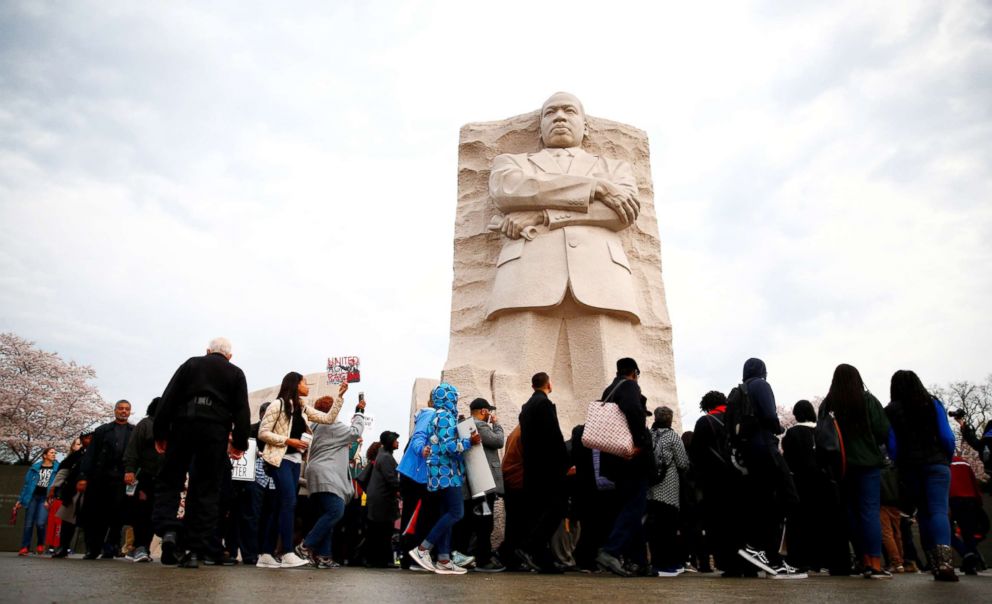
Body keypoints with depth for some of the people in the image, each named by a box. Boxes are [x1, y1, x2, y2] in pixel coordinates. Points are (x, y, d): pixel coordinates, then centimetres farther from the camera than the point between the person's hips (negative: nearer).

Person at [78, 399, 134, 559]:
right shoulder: (102, 430, 17)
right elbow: (90, 454, 9)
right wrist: (83, 476, -2)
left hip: (122, 479, -1)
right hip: (100, 478, 2)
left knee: (116, 515, -4)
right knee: (95, 514, 1)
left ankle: (110, 548, 5)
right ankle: (93, 549, 12)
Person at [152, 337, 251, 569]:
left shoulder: (190, 363, 16)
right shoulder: (236, 373, 15)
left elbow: (168, 398, 7)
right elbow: (242, 410, 5)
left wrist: (160, 433, 7)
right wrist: (239, 443, 6)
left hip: (183, 424, 0)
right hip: (216, 430, 0)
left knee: (169, 480, 11)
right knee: (206, 489, 3)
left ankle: (168, 529, -13)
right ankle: (195, 550, 0)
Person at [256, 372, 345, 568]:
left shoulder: (303, 408, 15)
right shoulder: (278, 404, -6)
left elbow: (328, 419, 10)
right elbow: (262, 433, -9)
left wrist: (339, 396, 5)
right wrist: (288, 440, -15)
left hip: (294, 460, 8)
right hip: (279, 459, -8)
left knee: (280, 507, 6)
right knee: (289, 502, -15)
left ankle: (266, 555, 11)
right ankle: (288, 554, -14)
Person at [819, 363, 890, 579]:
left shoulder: (827, 405, 1)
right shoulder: (868, 400, -3)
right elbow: (884, 431, -4)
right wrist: (870, 443, 15)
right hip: (868, 463, -2)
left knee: (852, 513, 9)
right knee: (870, 511, -2)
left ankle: (866, 562, 14)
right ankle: (876, 565, -5)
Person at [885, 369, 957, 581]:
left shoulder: (890, 411, 2)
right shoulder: (933, 403, 4)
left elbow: (892, 445, -2)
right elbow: (946, 436, 0)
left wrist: (901, 465, 10)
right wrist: (947, 459, 13)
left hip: (909, 467, 1)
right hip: (936, 464, -1)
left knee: (923, 514, 11)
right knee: (939, 510, -10)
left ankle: (935, 564, 9)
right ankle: (944, 561, -28)